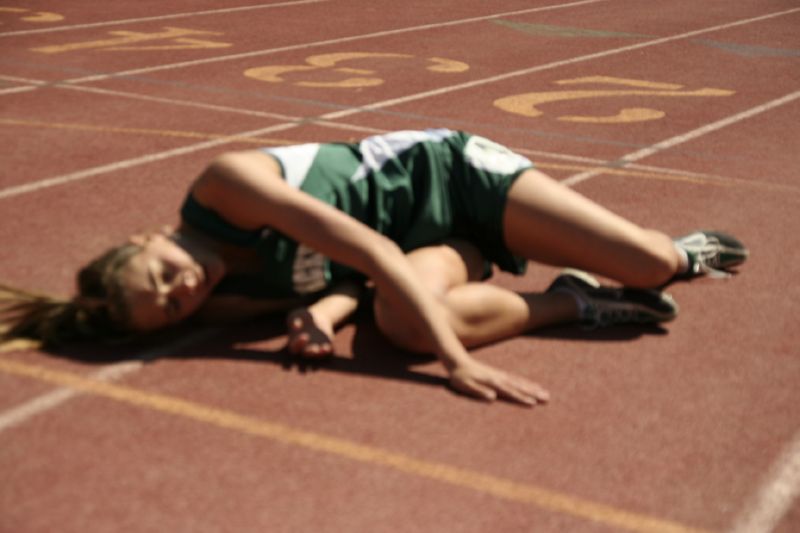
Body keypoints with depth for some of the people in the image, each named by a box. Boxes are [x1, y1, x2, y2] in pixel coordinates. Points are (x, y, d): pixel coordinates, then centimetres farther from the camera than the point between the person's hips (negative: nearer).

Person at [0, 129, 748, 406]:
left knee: (650, 262, -18)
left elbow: (363, 248, -34)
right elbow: (351, 278, -11)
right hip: (427, 242, 4)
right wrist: (320, 312, -36)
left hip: (446, 175, -4)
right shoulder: (219, 297, -9)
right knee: (403, 319, -30)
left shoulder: (224, 185, -28)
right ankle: (578, 301, -4)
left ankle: (681, 252, 21)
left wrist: (457, 355, -41)